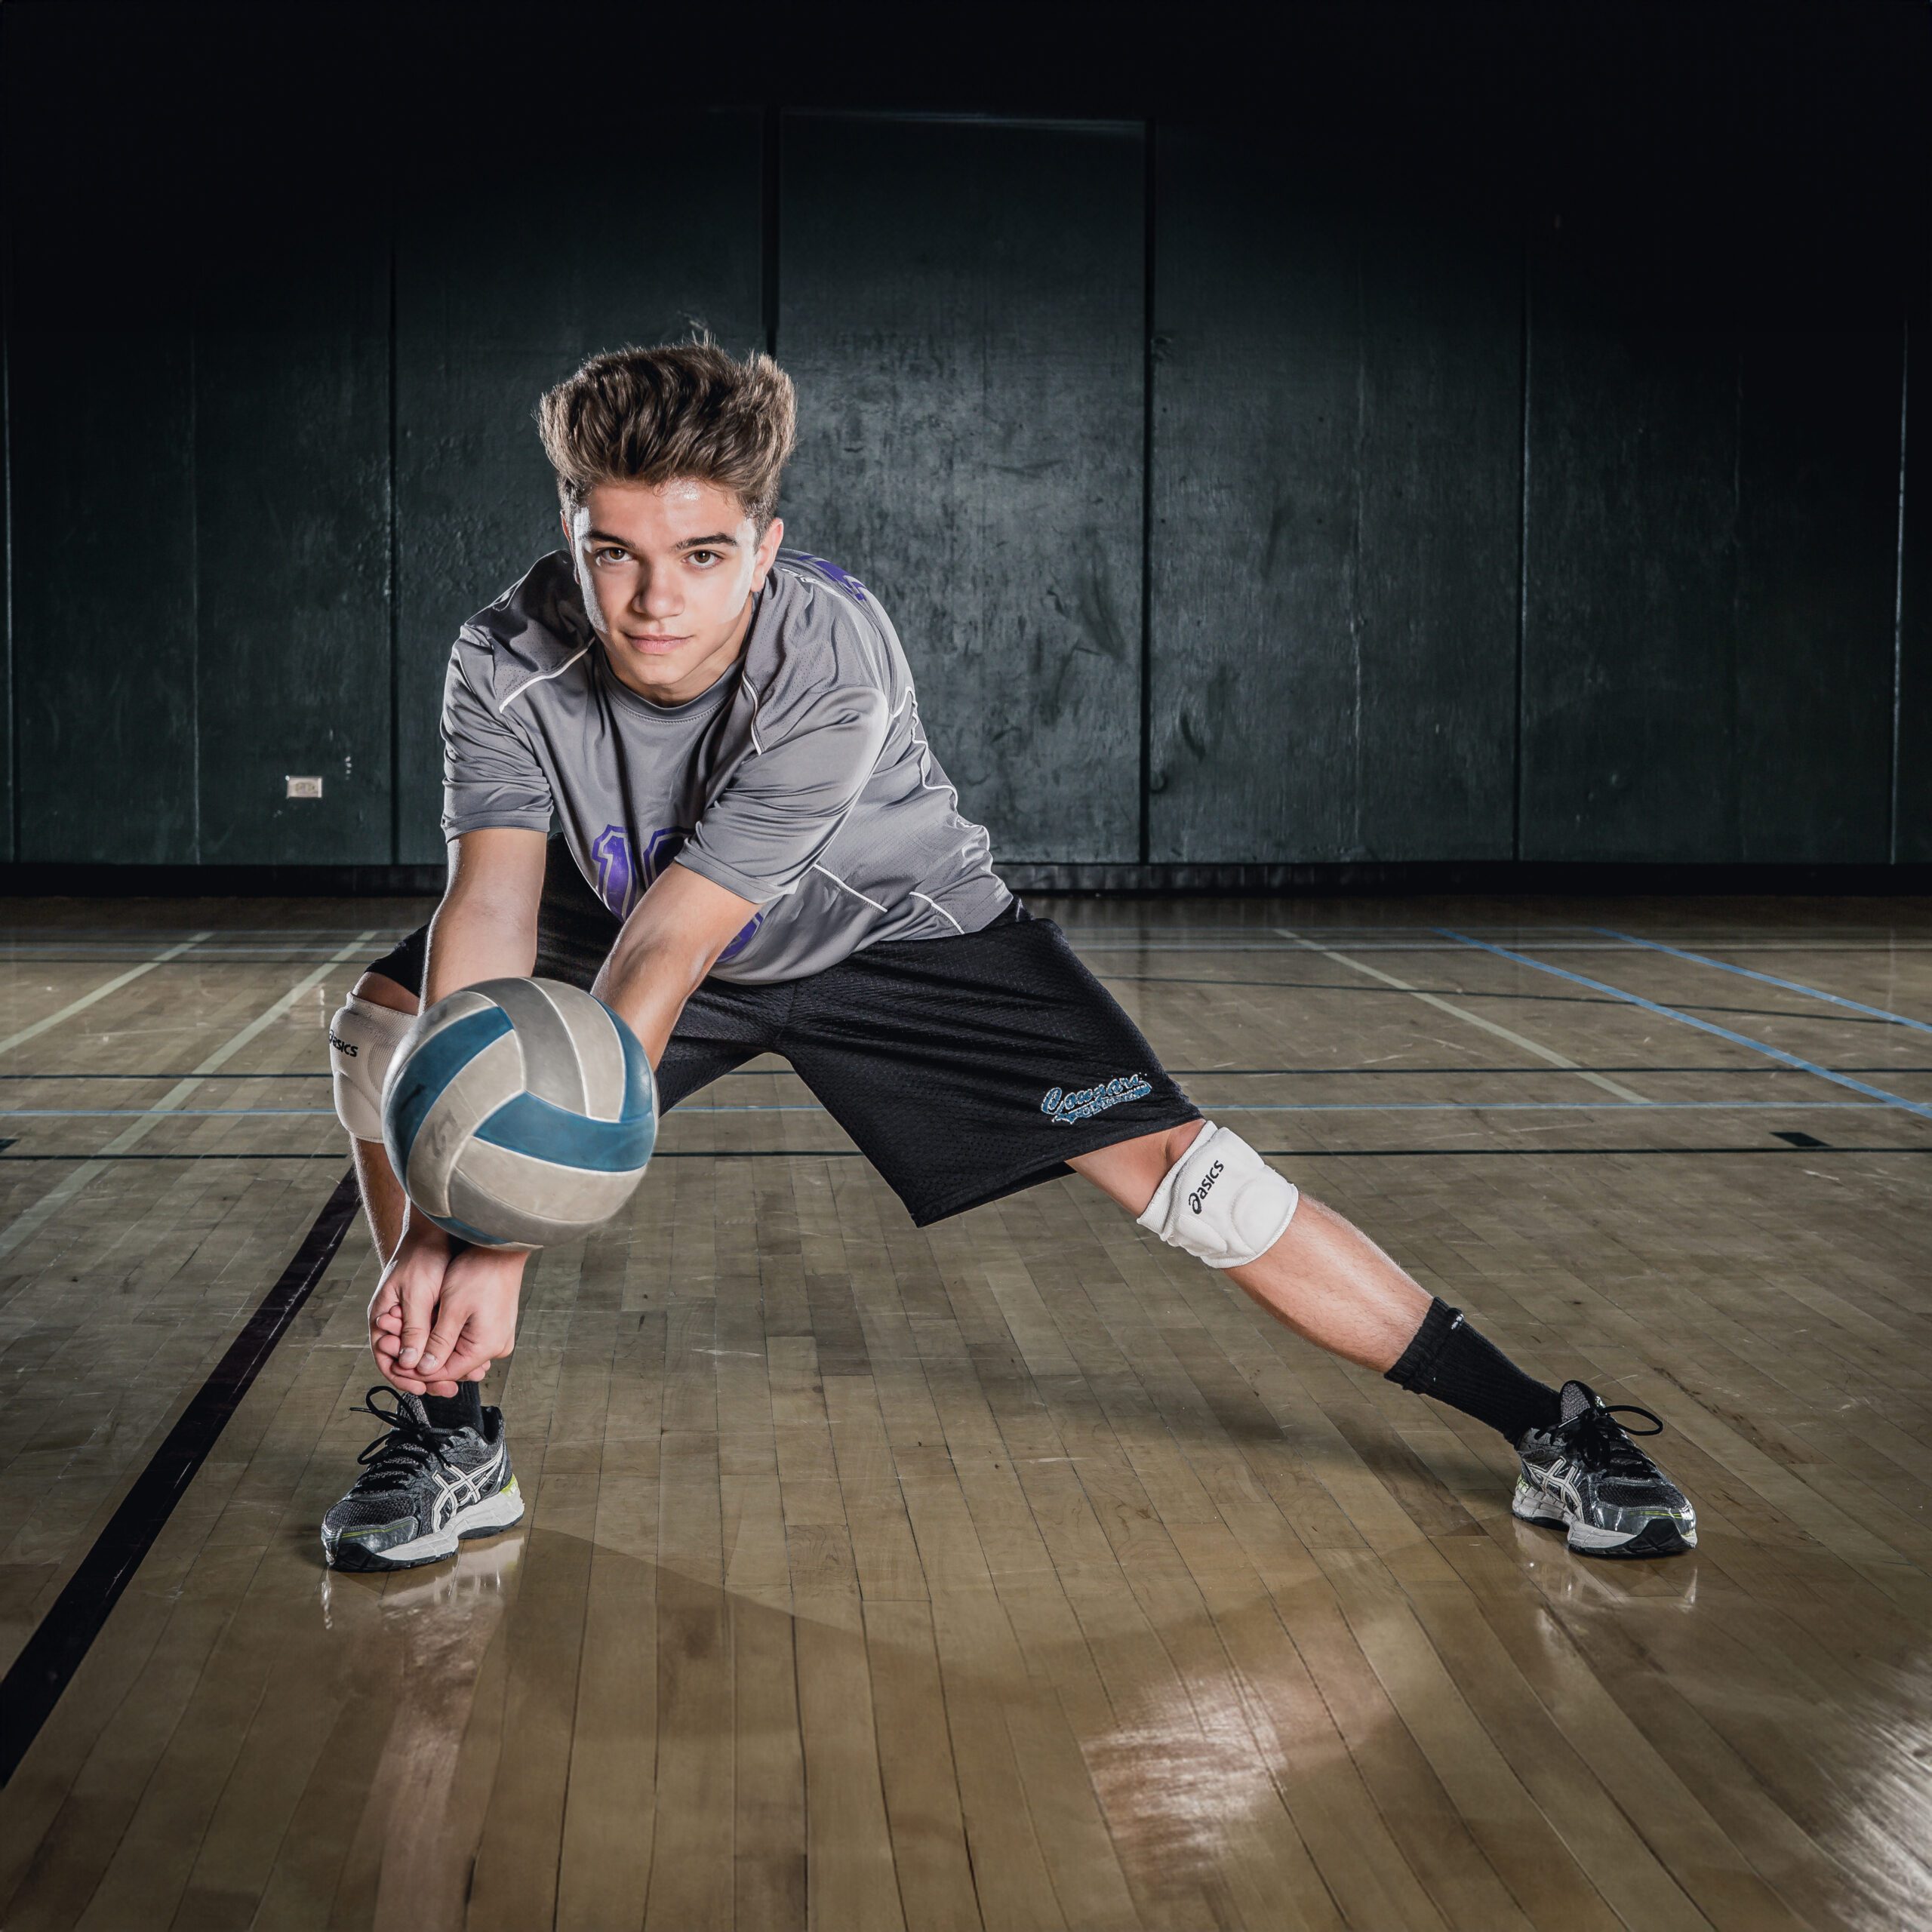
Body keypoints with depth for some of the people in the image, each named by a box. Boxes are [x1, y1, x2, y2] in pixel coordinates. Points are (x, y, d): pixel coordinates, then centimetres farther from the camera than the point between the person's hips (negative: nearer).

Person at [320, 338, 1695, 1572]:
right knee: (392, 1024, -19)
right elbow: (491, 911, -36)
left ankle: (1543, 1427, -2)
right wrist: (434, 1218, -50)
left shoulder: (836, 664, -36)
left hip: (896, 934, -3)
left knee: (1164, 1160, -14)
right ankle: (450, 1437, -1)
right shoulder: (508, 664, -26)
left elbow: (664, 956, -40)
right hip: (617, 929, 3)